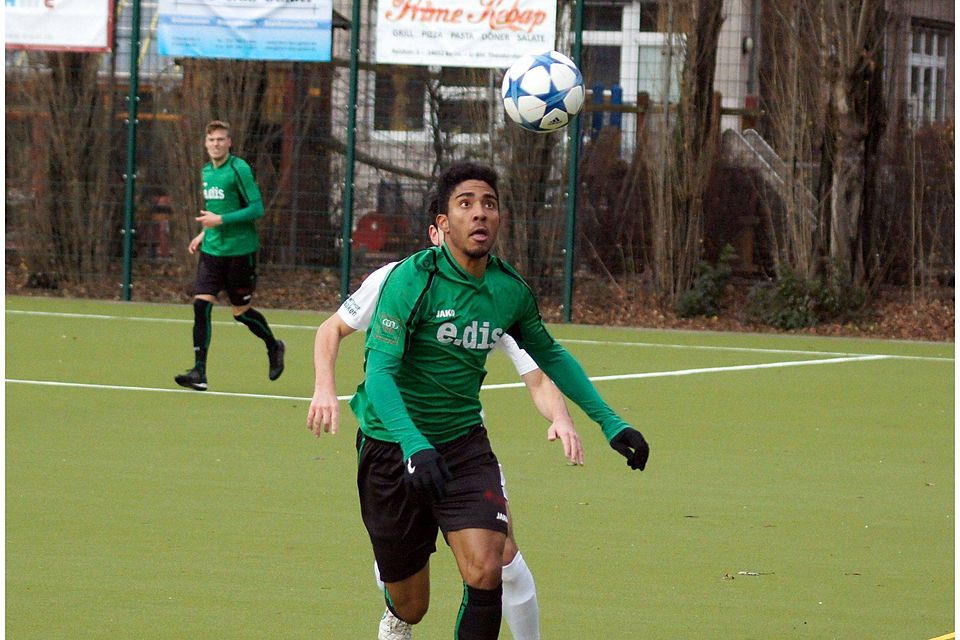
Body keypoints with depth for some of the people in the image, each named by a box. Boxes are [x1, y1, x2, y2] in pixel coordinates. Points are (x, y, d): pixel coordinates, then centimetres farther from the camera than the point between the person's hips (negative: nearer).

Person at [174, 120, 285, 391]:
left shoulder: (239, 169, -11)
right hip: (211, 250, 6)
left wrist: (220, 220, -20)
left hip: (240, 250, -6)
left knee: (241, 311, 4)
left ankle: (274, 346, 34)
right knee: (201, 304, -9)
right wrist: (203, 233, 12)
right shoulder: (206, 172, 11)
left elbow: (257, 208, -15)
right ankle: (199, 373, -10)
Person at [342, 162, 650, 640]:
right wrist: (414, 444, -40)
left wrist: (609, 420, 14)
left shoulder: (511, 290, -2)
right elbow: (380, 371, -25)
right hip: (392, 447, -3)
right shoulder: (413, 279, -18)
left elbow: (549, 356, 18)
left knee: (484, 571, -23)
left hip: (463, 443, 3)